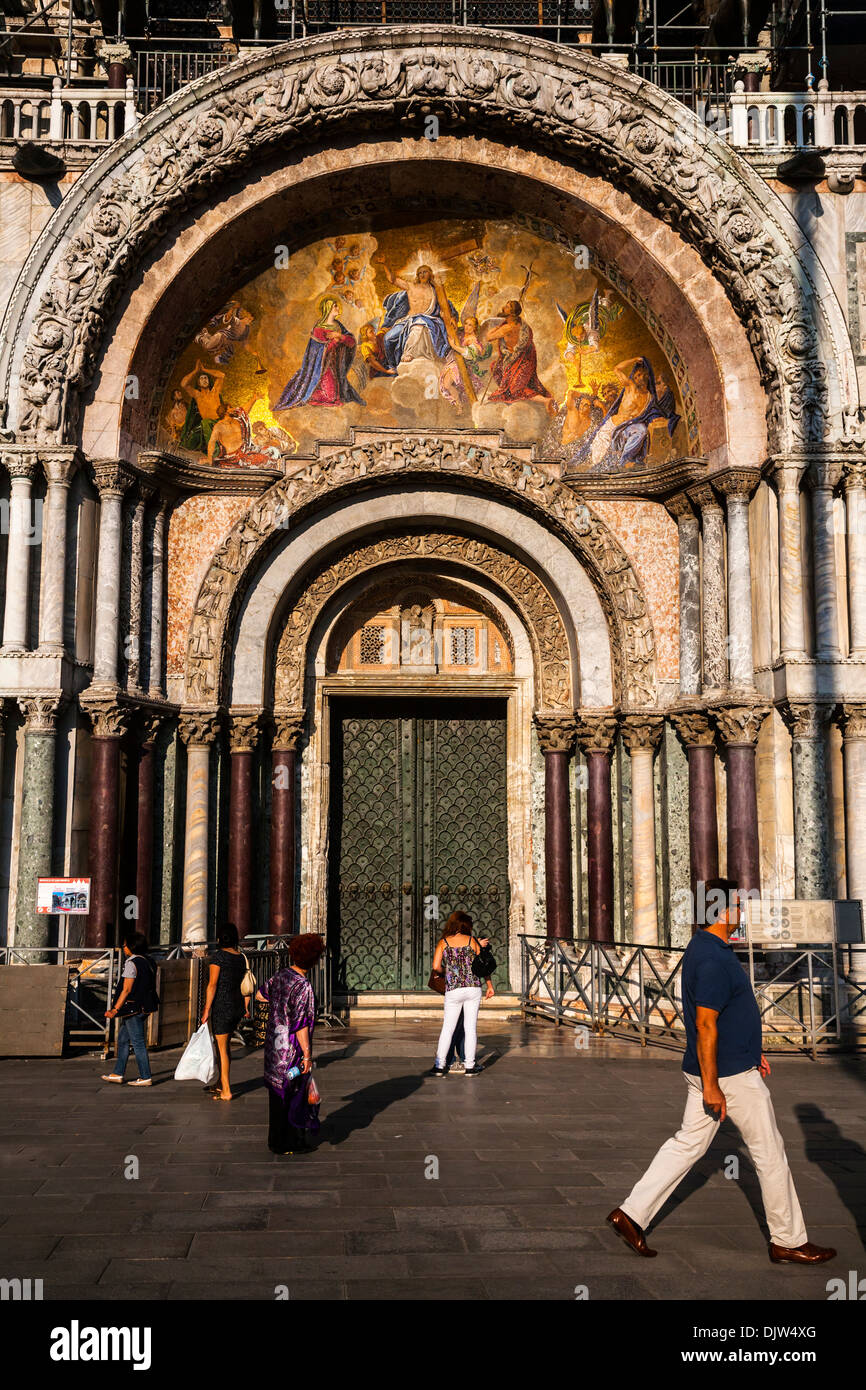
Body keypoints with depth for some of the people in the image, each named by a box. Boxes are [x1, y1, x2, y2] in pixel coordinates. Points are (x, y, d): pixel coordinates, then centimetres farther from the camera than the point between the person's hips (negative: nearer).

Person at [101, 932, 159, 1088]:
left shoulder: (131, 963, -16)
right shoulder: (148, 962, 10)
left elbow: (126, 990, -19)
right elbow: (151, 986, 14)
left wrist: (115, 1009, -18)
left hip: (133, 1008, -9)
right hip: (144, 1007, 9)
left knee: (138, 1042, -2)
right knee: (123, 1040, 17)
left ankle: (146, 1077, 3)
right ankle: (118, 1074, 21)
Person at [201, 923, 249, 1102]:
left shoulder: (218, 956, -12)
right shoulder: (241, 957, 7)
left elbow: (212, 984, -14)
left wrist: (206, 1009, -11)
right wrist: (246, 1007, 16)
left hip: (221, 1006, -7)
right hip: (237, 1006, 7)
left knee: (222, 1048, 1)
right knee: (225, 1044, 20)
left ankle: (226, 1091, 4)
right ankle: (221, 1083, 29)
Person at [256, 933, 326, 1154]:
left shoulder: (279, 976, 1)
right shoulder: (302, 986, -23)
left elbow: (260, 994, 19)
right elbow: (301, 1024, -23)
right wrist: (307, 1055, -17)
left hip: (274, 1045, 8)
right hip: (292, 1049, -8)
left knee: (278, 1093, 18)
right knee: (294, 1093, 5)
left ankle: (276, 1140, 29)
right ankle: (288, 1144, 13)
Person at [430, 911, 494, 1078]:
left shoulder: (443, 942, 3)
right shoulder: (472, 941, 4)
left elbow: (436, 966, -7)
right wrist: (489, 985, 20)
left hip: (453, 990, 0)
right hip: (473, 988, 0)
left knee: (447, 1028, 7)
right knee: (471, 1027, 6)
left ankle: (439, 1065, 6)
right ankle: (470, 1065, 9)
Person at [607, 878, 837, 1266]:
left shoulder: (703, 948, 10)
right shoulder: (713, 959, -23)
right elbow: (705, 1025, -24)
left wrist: (750, 1050, 26)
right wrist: (711, 1086, -22)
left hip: (713, 1069, 10)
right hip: (731, 1074, -10)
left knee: (688, 1143, 13)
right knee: (770, 1153, 5)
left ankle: (632, 1213, 11)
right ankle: (788, 1241, 17)